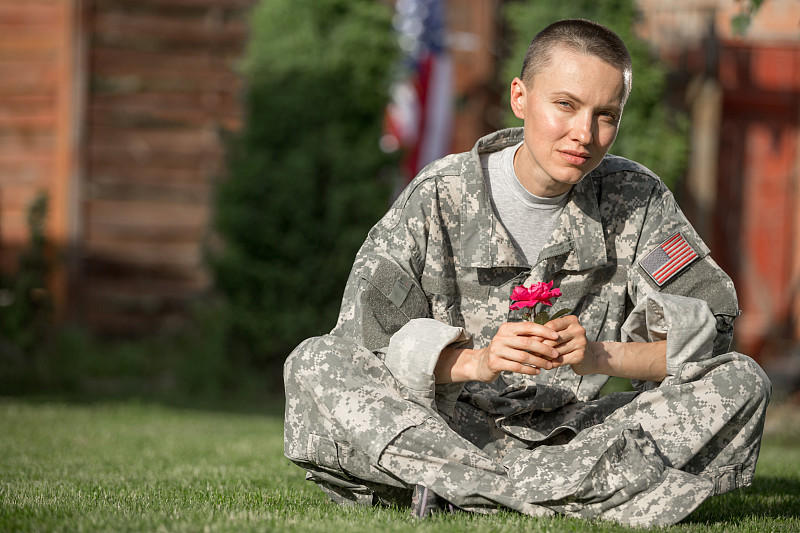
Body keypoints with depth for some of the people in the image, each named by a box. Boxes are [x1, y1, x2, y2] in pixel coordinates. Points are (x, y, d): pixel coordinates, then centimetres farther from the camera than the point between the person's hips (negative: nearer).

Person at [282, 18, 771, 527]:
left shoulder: (638, 200, 2)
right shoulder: (439, 197, -3)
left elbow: (709, 330, -4)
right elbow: (366, 336, -9)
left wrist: (599, 355, -22)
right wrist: (476, 361, -27)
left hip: (576, 431, 2)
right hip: (453, 425, -1)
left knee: (743, 382, -21)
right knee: (313, 364, -25)